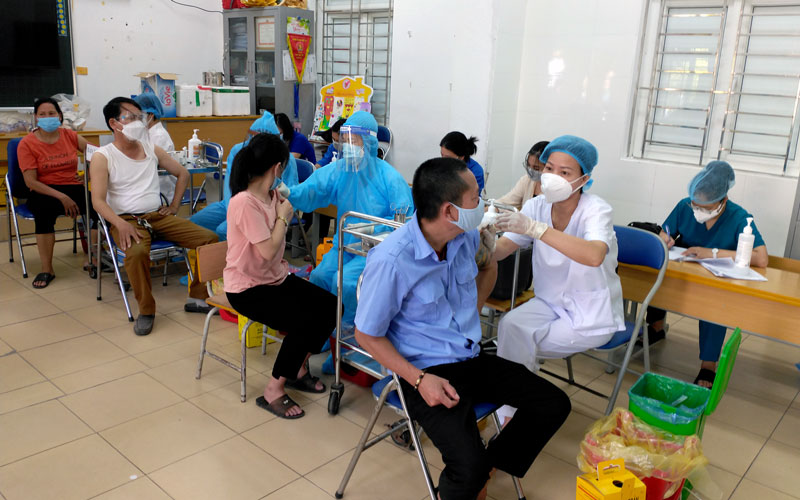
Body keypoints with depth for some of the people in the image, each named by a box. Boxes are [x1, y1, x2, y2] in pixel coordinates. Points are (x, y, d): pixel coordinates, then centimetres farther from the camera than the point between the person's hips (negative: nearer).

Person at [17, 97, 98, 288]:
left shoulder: (70, 136, 7)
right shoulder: (27, 144, -3)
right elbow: (30, 181, -10)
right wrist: (62, 197, -21)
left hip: (74, 189, 3)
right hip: (44, 193, -2)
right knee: (44, 207, -38)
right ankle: (46, 270, -23)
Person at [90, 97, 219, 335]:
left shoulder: (152, 150, 12)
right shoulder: (102, 157, -1)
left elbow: (182, 174, 23)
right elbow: (98, 200, -10)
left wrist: (174, 206, 12)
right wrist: (121, 224, -27)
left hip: (158, 216, 5)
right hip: (127, 220, -5)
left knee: (209, 238, -13)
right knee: (137, 252, -38)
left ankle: (197, 298, 0)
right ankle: (146, 311, -17)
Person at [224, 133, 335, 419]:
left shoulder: (270, 195, 4)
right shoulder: (245, 202, -23)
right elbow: (268, 250, -24)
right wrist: (283, 217, -13)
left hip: (275, 277, 9)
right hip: (247, 288, -8)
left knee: (330, 306, -5)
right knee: (303, 323, -25)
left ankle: (298, 368, 15)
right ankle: (274, 392, -6)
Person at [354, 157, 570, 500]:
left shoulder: (467, 238, -3)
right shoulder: (390, 261, -24)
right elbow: (367, 336, -14)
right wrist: (419, 380, -22)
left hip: (472, 358, 7)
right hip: (426, 370, -7)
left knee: (554, 404, 2)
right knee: (469, 467, -26)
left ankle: (488, 466, 18)